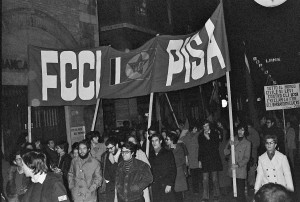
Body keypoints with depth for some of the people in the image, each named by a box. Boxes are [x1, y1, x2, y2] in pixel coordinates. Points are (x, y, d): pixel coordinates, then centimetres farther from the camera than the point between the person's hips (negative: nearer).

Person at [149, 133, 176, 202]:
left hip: (166, 187, -3)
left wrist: (169, 184, -11)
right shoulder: (150, 154, 10)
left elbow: (173, 170, -4)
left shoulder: (168, 153, -1)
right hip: (154, 188, 3)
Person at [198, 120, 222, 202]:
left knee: (215, 178, 4)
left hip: (214, 159, -2)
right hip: (205, 159, 2)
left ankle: (216, 195, 20)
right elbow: (200, 149, 12)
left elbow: (216, 146, -6)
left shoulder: (215, 134, 1)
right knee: (205, 179, -1)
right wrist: (199, 160, 10)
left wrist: (209, 138, -14)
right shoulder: (201, 136, 7)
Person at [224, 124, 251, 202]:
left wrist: (238, 165, -16)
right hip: (232, 169, 3)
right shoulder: (232, 140, 10)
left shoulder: (247, 143, 1)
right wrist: (229, 146, -11)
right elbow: (225, 152, 7)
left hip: (241, 170, -3)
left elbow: (246, 158, -3)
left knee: (240, 191, -7)